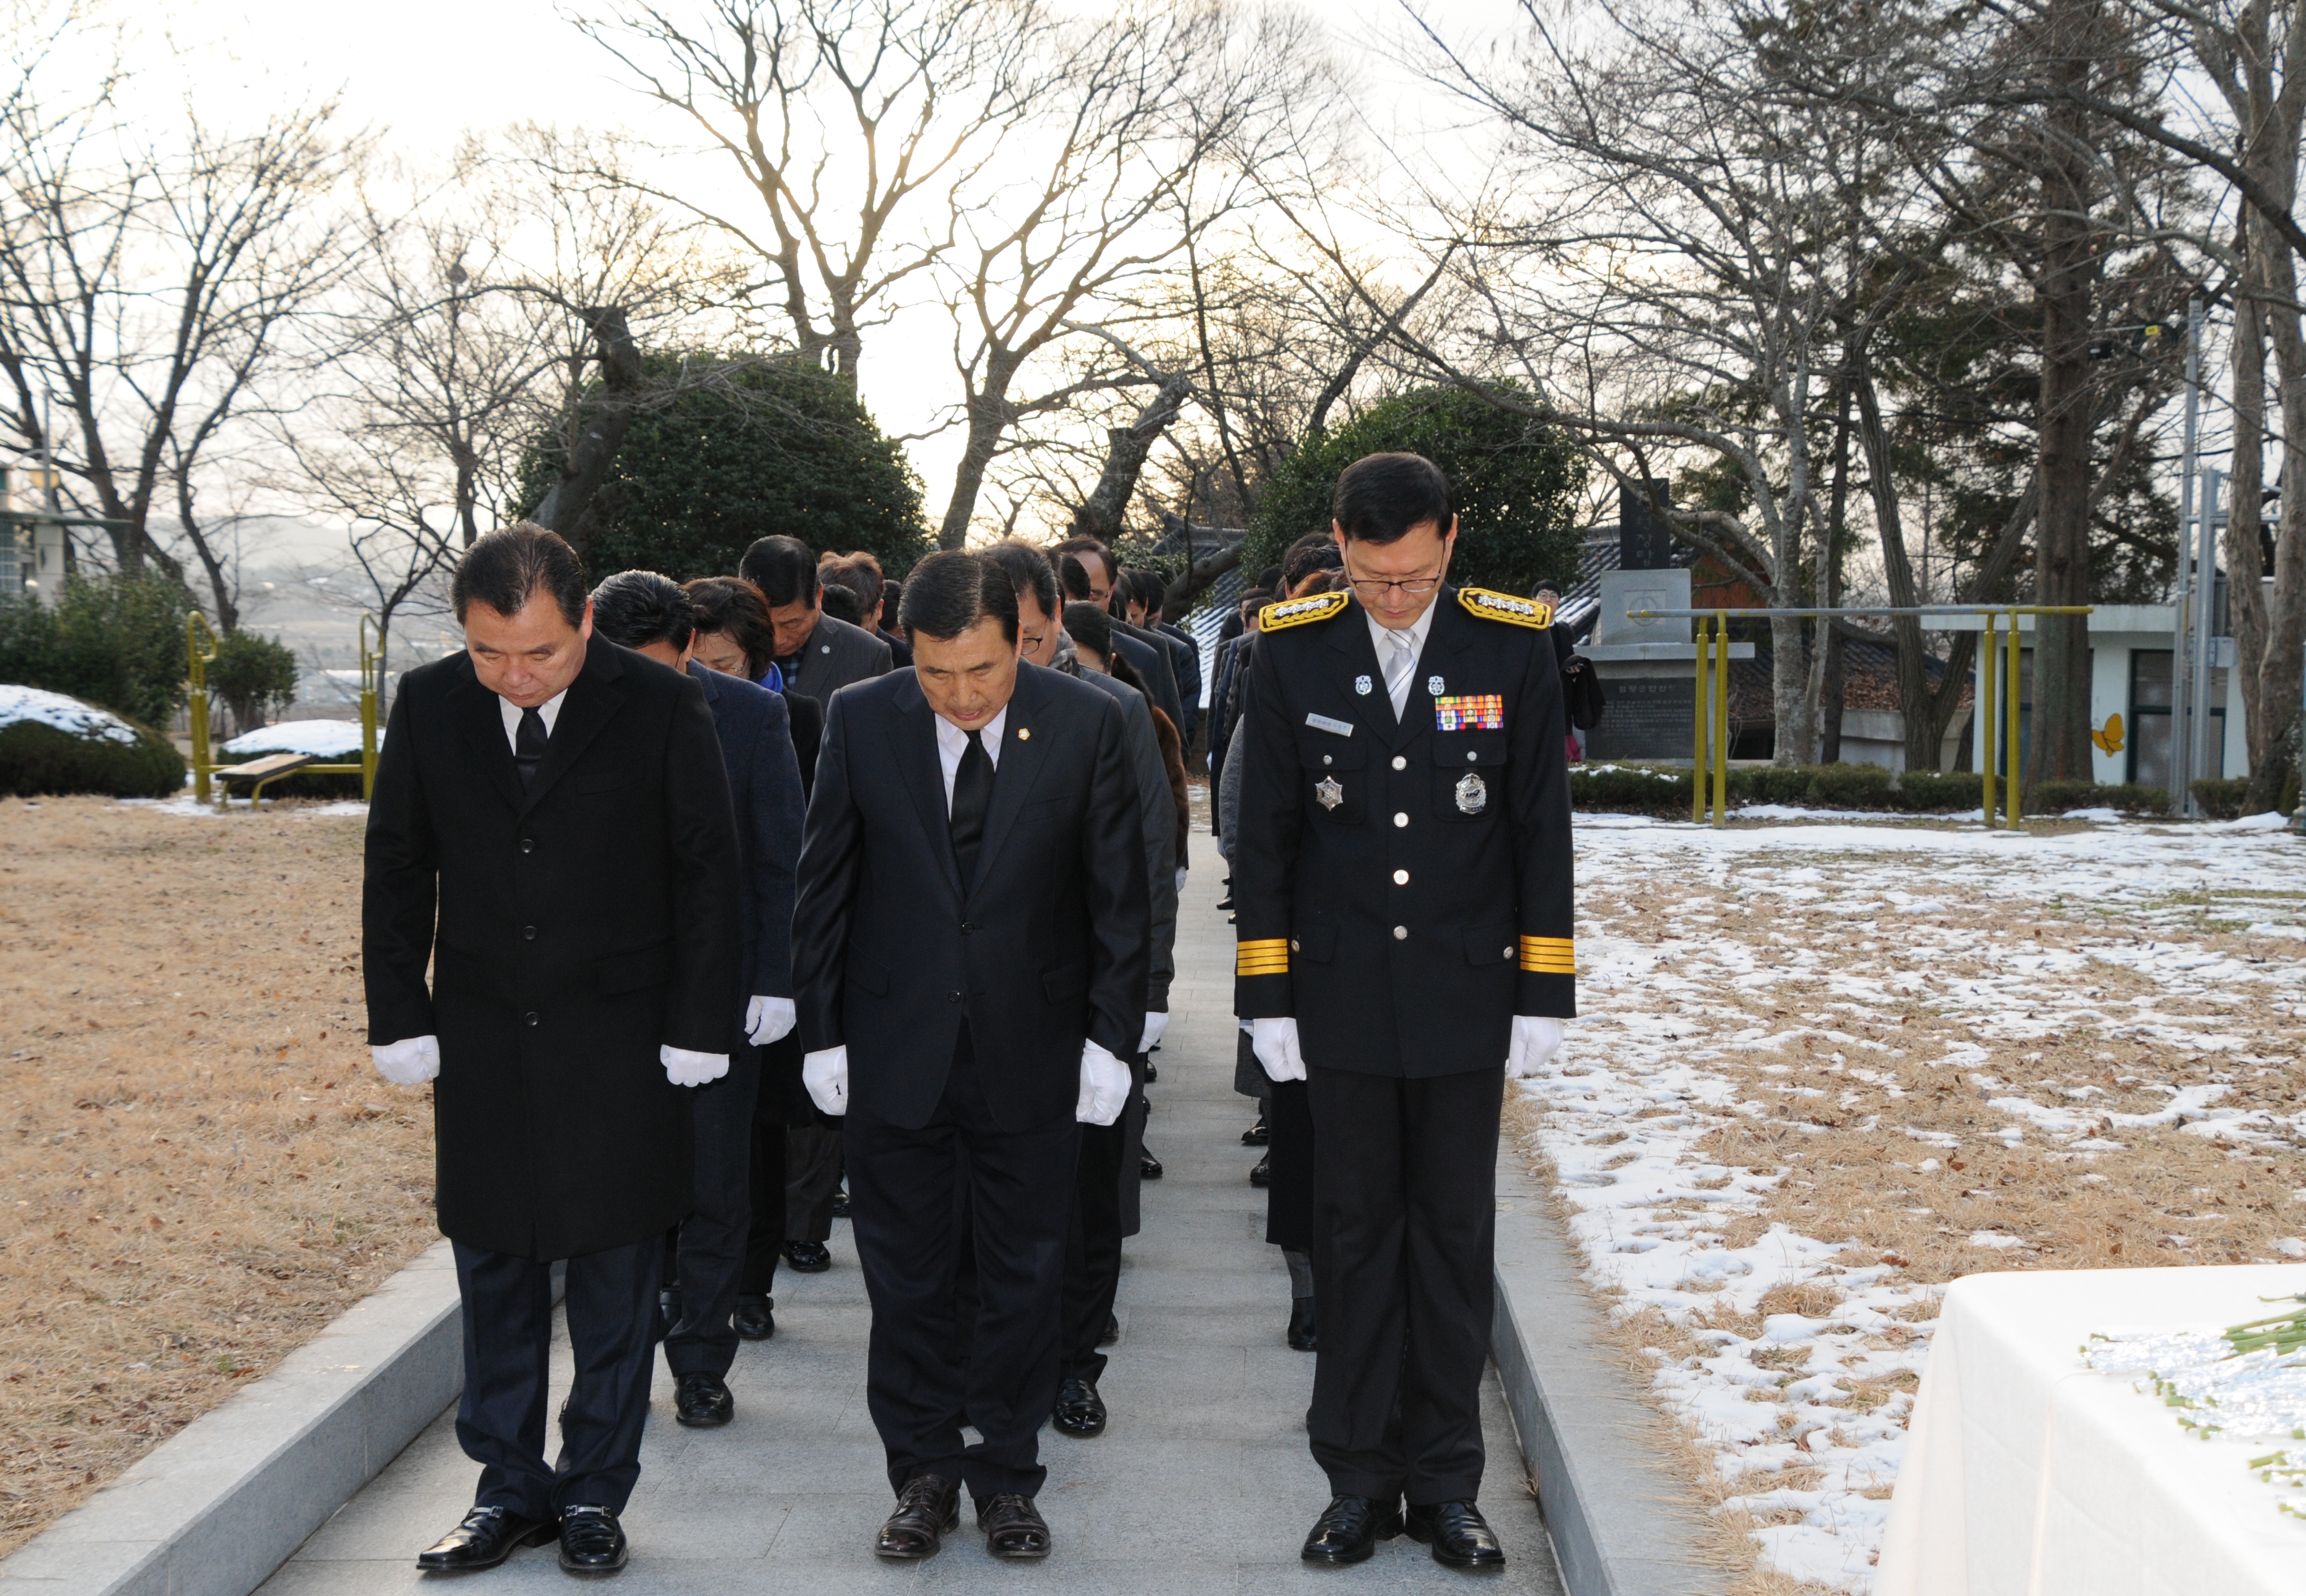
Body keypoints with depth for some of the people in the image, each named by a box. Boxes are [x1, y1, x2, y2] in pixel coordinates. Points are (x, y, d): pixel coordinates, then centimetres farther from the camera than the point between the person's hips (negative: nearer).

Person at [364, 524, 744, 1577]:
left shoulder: (661, 707, -9)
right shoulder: (429, 705, -1)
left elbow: (708, 874, -4)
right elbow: (397, 870, 7)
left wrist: (698, 1027, -7)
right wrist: (401, 1019, 2)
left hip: (621, 1047, -2)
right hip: (482, 1045, 3)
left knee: (616, 1279, 7)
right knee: (495, 1274, 10)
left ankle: (595, 1492, 21)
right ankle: (510, 1490, 23)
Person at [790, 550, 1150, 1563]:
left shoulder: (1087, 724, -7)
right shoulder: (860, 720, -5)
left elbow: (1118, 895, -1)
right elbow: (824, 886, 2)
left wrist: (1110, 1036, -4)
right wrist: (822, 1030, 0)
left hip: (1033, 1051, 0)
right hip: (895, 1050, 1)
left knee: (1024, 1277, 9)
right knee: (903, 1276, 9)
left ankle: (1007, 1475, 24)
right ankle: (923, 1472, 23)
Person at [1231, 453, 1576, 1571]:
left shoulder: (1513, 646, -3)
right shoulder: (1292, 649, -3)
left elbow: (1542, 830, 1)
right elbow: (1263, 835, 2)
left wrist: (1545, 997, -1)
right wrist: (1267, 997, -1)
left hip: (1467, 994, 0)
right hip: (1342, 993, 0)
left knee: (1455, 1235, 7)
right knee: (1353, 1229, 7)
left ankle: (1445, 1485, 18)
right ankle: (1359, 1480, 17)